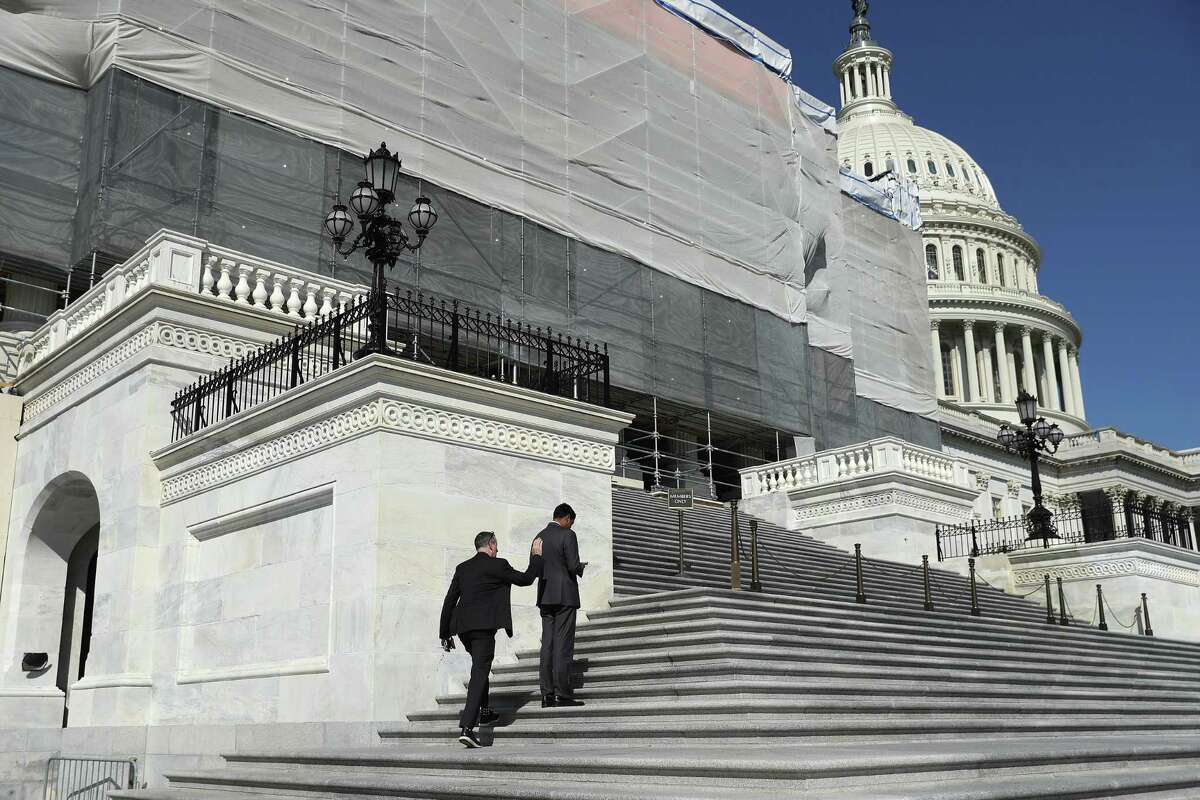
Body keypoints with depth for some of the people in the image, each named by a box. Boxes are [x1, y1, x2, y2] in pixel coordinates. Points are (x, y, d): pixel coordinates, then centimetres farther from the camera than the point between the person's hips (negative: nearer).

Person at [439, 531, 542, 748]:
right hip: (483, 626, -7)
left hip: (462, 627, 7)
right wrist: (536, 556, 22)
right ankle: (467, 727, -18)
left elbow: (449, 601, 13)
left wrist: (445, 633, 17)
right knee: (479, 672, -8)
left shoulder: (462, 568, 14)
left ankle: (483, 712, 36)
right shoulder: (497, 565, -3)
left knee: (481, 666, 28)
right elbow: (526, 579, 7)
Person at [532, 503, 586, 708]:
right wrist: (581, 567, 7)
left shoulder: (539, 537, 12)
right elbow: (574, 566, -14)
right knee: (563, 645, -5)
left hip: (545, 596, 6)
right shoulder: (568, 535, -8)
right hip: (565, 595, -6)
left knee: (548, 644, 6)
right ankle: (563, 694, -6)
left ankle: (547, 695, 4)